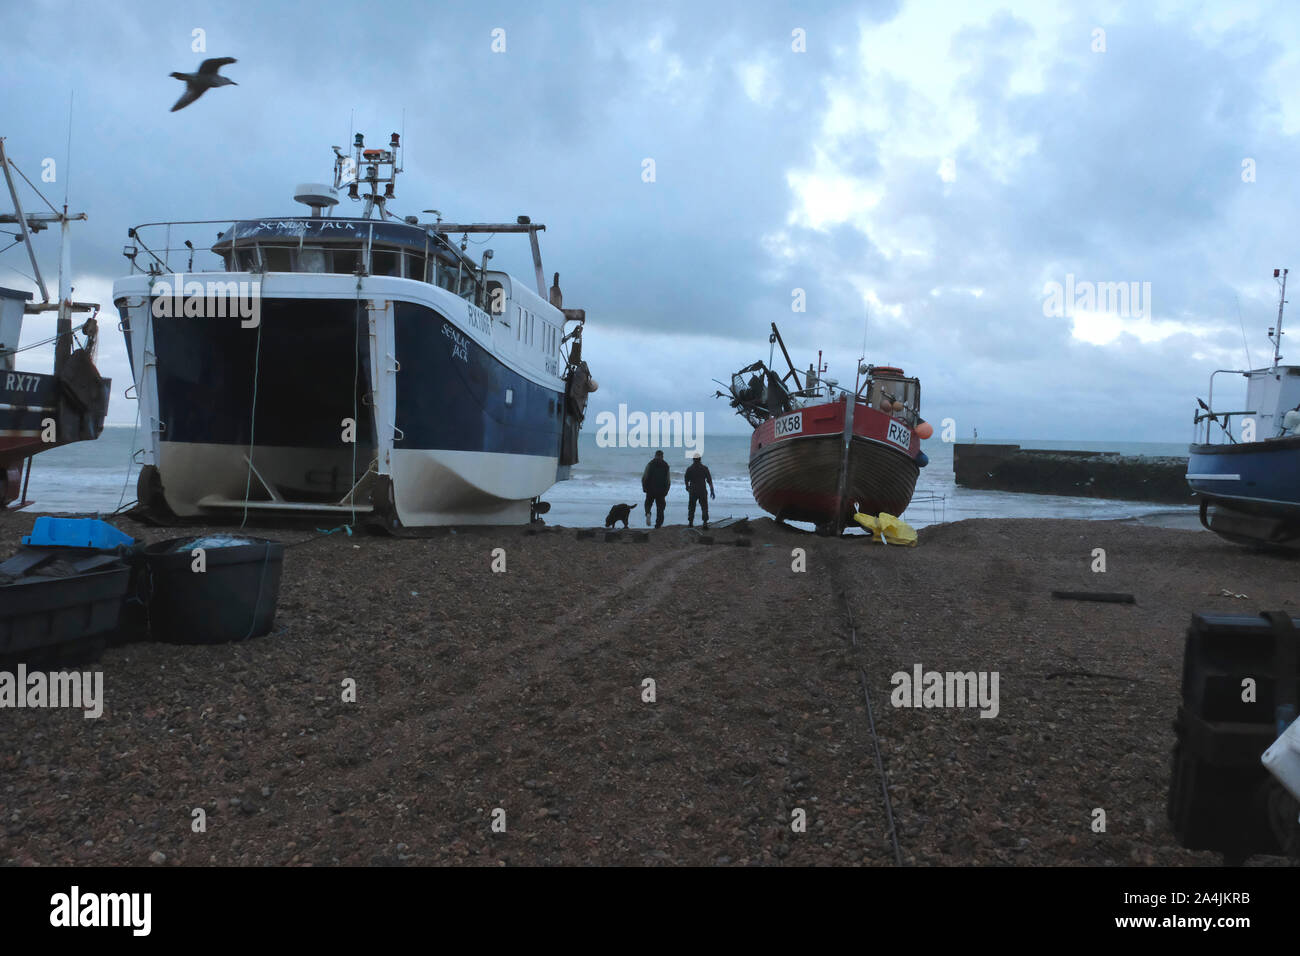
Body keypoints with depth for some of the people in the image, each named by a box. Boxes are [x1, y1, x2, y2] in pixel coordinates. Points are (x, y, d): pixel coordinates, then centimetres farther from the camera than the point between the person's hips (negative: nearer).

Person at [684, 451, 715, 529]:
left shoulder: (689, 469, 0)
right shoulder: (704, 468, -3)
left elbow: (686, 480, 9)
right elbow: (709, 480, -4)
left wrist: (687, 488, 28)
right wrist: (712, 490, 1)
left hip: (693, 491, 1)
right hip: (702, 490, -1)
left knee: (691, 508, 12)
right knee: (704, 507, 1)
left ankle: (690, 523, 15)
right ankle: (705, 523, -10)